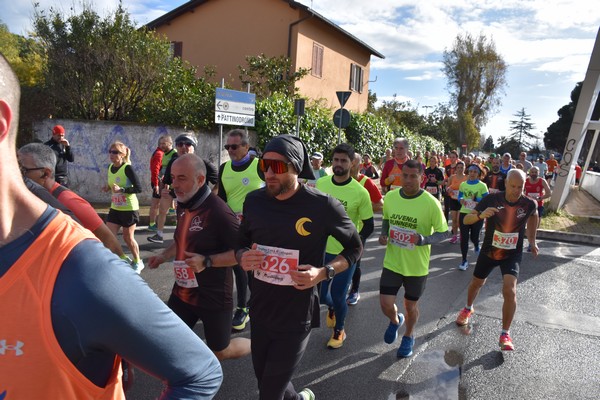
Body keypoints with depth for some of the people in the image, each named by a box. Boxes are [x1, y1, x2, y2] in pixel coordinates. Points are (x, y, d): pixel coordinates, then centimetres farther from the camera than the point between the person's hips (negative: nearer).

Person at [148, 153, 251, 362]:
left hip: (214, 296, -7)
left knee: (220, 352, 13)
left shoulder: (218, 211, -26)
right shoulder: (183, 205, 2)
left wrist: (207, 261, -31)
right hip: (183, 291, 7)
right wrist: (164, 255, 6)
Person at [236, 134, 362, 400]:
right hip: (259, 312, 5)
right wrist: (242, 258, -13)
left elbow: (355, 248, -4)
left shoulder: (322, 206, -17)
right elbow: (241, 244, 10)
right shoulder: (254, 200, -5)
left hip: (296, 318, -5)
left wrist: (324, 273, -20)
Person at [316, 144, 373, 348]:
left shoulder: (360, 192, -16)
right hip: (322, 249, 4)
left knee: (338, 296, 5)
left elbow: (369, 225, -8)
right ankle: (331, 308, 52)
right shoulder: (320, 184, -6)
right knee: (321, 294, 14)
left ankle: (339, 330, 36)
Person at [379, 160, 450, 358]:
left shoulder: (431, 203, -17)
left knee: (411, 306, 14)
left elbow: (444, 233, -9)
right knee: (385, 305, 2)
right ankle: (395, 320, 39)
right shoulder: (390, 196, -6)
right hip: (392, 262, 2)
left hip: (417, 266, -2)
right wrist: (383, 235, -8)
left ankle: (409, 336, 44)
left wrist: (424, 240, -27)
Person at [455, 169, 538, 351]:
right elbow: (466, 220, -19)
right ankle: (468, 309, 52)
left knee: (510, 291, -20)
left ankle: (505, 335, -1)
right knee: (476, 283, 20)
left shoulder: (529, 204, -15)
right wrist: (481, 215, -40)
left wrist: (532, 240, 13)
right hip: (489, 251, 1)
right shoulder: (492, 199, -19)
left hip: (512, 254, -1)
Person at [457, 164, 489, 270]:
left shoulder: (482, 186, -5)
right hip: (464, 213, 2)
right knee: (464, 237, -1)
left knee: (474, 236, 8)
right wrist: (461, 200, -8)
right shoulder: (463, 184, 5)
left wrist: (476, 199, -21)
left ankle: (476, 246, 46)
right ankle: (464, 260, 9)